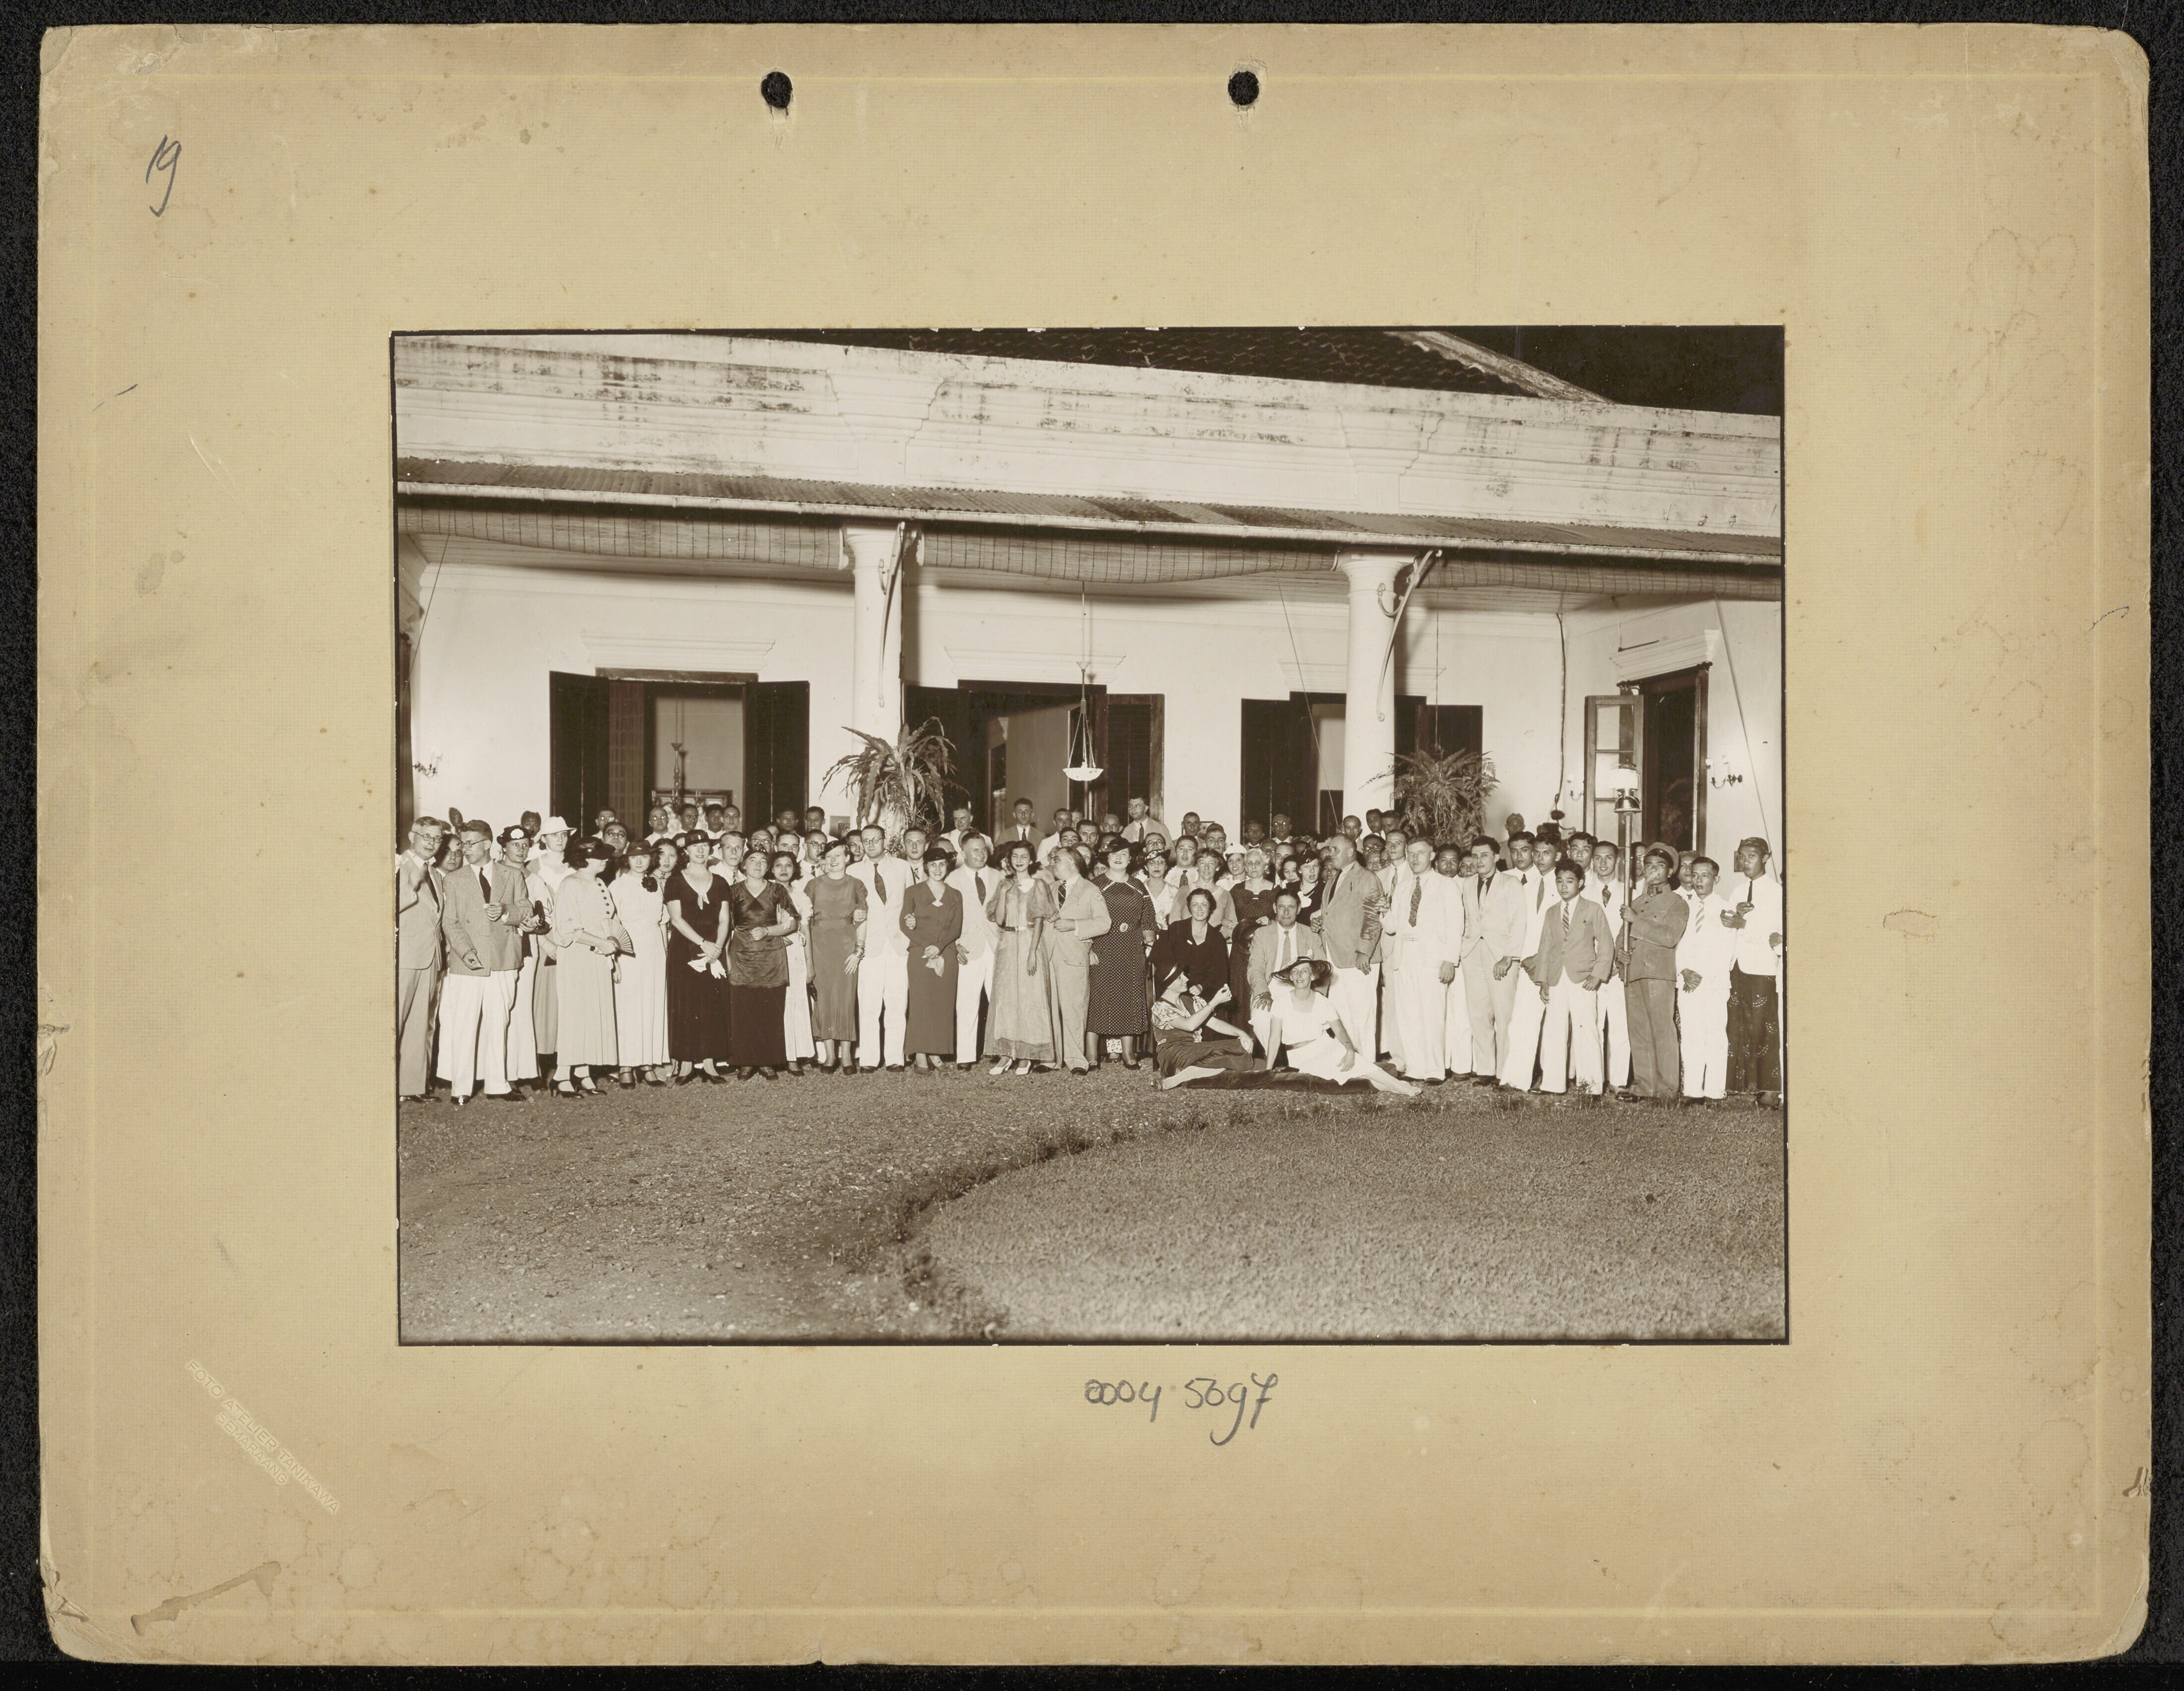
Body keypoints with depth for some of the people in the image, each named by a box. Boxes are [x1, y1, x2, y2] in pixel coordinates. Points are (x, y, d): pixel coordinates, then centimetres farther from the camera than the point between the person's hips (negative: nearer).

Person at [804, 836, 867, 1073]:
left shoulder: (856, 886, 7)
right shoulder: (815, 885, 9)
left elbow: (862, 922, 6)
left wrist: (858, 951, -4)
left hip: (847, 946, -1)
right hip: (820, 945, 1)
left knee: (846, 999, -4)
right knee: (823, 998, -2)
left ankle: (846, 1055, 0)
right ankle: (829, 1055, 2)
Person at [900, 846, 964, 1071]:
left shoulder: (955, 896, 14)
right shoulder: (914, 893, 7)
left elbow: (956, 928, 4)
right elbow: (906, 926, -1)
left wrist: (939, 947, -12)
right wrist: (927, 948, -12)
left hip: (946, 957, 3)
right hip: (920, 955, -3)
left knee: (944, 1004, -1)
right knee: (921, 1002, -8)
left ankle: (936, 1053, 5)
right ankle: (920, 1056, -9)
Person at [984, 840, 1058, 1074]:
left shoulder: (1038, 886, 2)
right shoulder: (1004, 885, 10)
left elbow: (1039, 921, -5)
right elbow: (999, 920, 1)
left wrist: (1032, 952, -14)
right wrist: (1003, 893, -8)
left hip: (1030, 943, -3)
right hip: (1007, 945, 3)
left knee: (1029, 996, -3)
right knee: (1005, 996, -1)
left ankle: (1026, 1056, 2)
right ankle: (1005, 1055, 2)